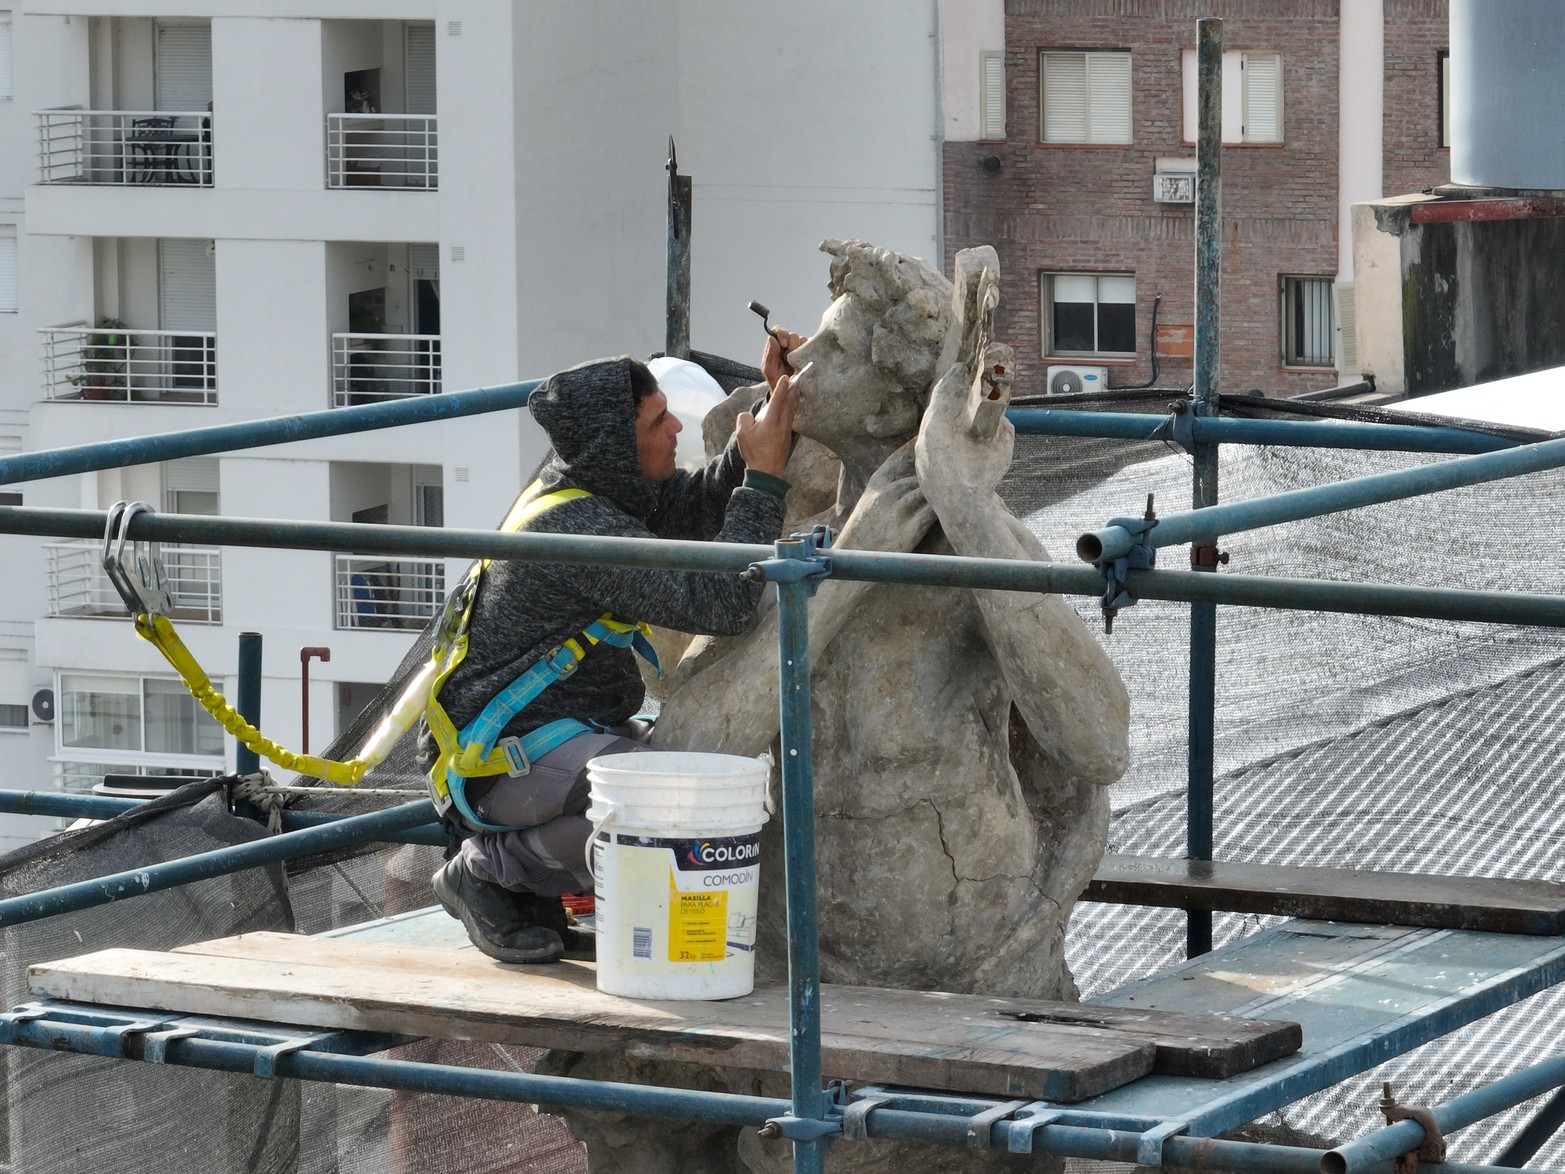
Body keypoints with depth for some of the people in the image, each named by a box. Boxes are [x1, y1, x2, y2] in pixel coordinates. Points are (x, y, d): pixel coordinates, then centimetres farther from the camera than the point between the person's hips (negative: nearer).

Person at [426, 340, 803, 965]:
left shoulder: (594, 490, 6)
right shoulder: (580, 529, -23)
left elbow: (698, 506, 17)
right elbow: (720, 602, -26)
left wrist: (772, 415, 3)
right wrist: (764, 477, -19)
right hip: (498, 763, -11)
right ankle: (492, 870, -9)